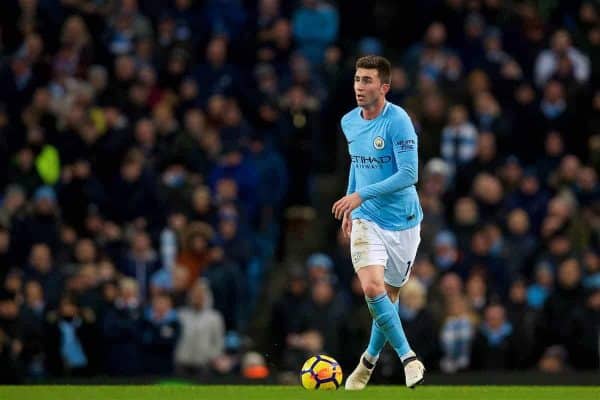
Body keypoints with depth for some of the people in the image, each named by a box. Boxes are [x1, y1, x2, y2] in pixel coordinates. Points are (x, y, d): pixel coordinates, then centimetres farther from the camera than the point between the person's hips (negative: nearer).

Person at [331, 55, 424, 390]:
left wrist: (361, 195, -24)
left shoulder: (398, 121, -17)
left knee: (389, 294, 10)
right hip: (366, 220, 3)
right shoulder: (349, 122, 3)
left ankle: (372, 357, 34)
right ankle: (407, 358, -9)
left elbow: (409, 174, -22)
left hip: (402, 221, -3)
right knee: (372, 287, -19)